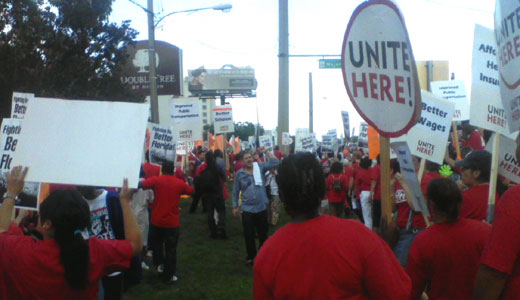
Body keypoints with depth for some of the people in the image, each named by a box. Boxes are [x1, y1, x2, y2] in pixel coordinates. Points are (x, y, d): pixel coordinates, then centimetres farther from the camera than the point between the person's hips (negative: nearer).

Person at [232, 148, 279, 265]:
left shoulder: (260, 167, 0)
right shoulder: (239, 174, 0)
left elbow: (275, 162, -9)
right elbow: (236, 192, 7)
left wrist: (266, 151, -12)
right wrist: (235, 207, 6)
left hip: (262, 208, 1)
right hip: (247, 209, -1)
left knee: (263, 233, 13)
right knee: (249, 235, 6)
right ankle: (251, 256, 22)